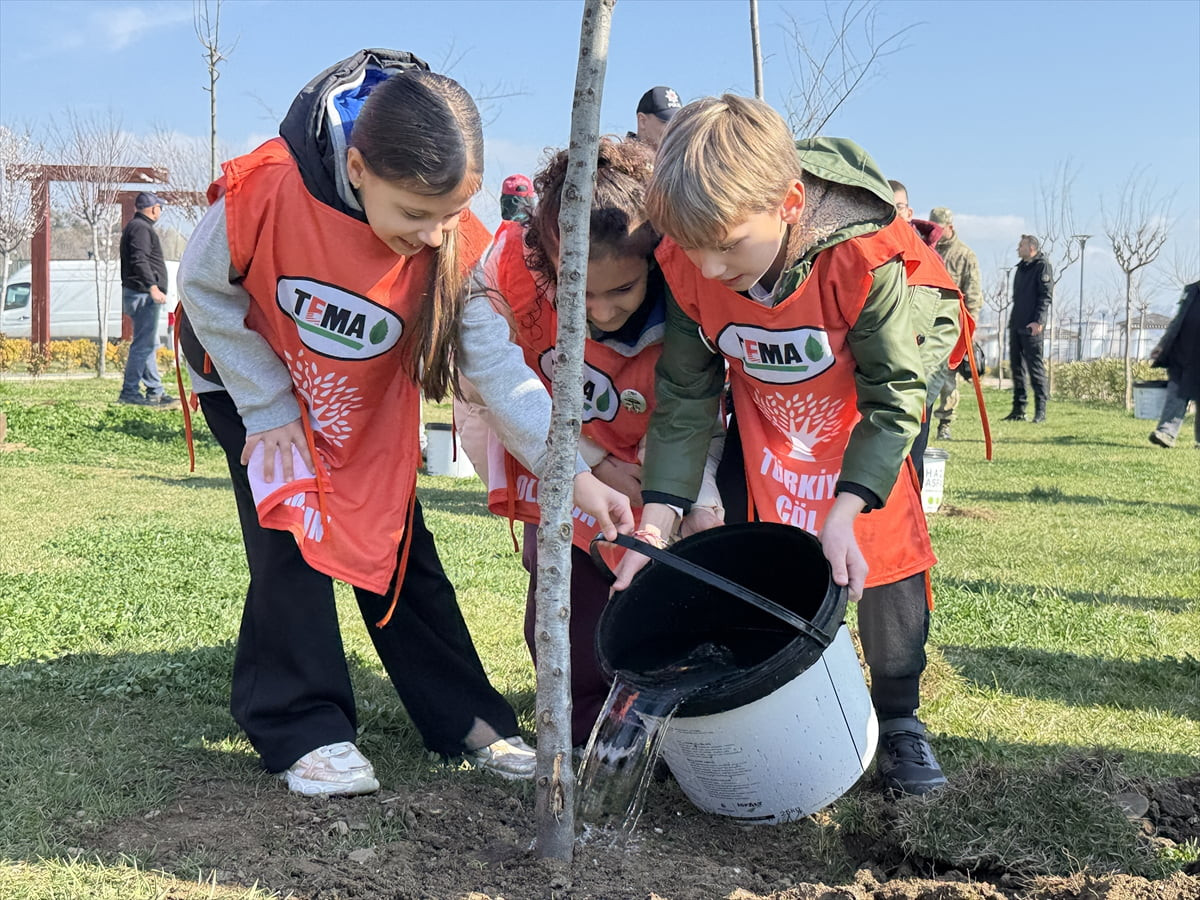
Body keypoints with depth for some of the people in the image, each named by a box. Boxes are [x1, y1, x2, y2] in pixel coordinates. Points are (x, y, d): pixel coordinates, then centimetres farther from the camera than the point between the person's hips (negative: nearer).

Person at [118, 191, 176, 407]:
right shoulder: (141, 228, -11)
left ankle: (155, 391, 19)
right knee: (143, 344, -10)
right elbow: (139, 260, -23)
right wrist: (152, 287, -28)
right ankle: (129, 391, -8)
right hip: (143, 294, -11)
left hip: (144, 294, 11)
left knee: (149, 344, 14)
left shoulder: (135, 226, 22)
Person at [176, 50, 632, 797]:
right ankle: (304, 729, 3)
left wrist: (575, 474, -34)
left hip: (369, 398, 3)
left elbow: (498, 363, -25)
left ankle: (464, 716, 16)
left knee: (397, 543, 4)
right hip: (250, 373, -2)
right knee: (290, 537, -12)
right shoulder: (267, 189, -37)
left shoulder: (458, 245, -28)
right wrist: (269, 410, -17)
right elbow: (206, 288, -20)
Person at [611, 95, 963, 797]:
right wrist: (656, 525, -22)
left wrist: (842, 512, -38)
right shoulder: (688, 267, -27)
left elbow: (893, 398, -29)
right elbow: (684, 396, -16)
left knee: (889, 549, -5)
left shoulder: (867, 256, -38)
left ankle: (899, 718, 13)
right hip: (764, 409, 3)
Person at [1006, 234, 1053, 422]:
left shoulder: (1042, 266, -6)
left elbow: (1046, 295, -13)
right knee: (1017, 366, 8)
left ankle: (1041, 410, -5)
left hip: (1031, 327, -8)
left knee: (1035, 365, -8)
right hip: (1016, 325, 8)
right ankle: (1018, 410, 12)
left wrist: (1038, 321, -21)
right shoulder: (1021, 267, 19)